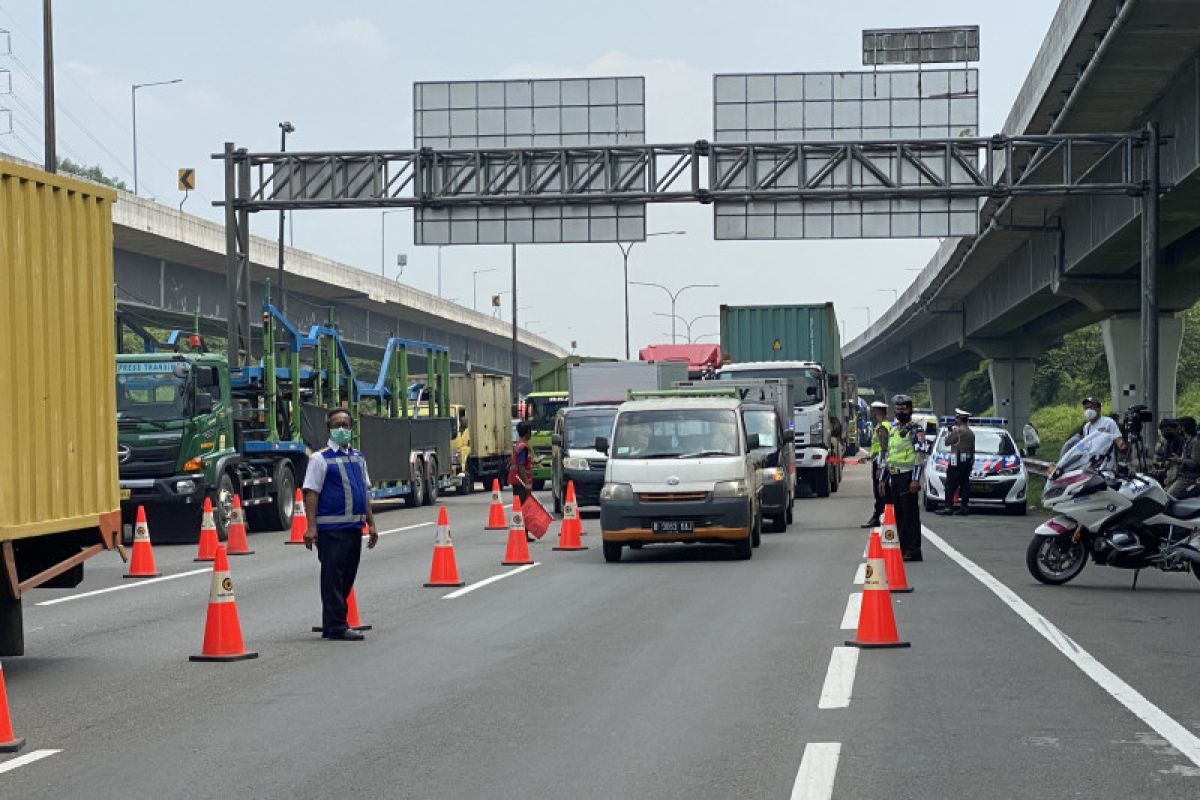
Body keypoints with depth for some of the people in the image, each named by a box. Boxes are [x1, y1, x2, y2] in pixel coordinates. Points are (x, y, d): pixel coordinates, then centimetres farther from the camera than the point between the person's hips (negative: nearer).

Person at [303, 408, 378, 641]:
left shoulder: (358, 458, 16)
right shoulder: (320, 458, -5)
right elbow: (311, 493, -11)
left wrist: (371, 523, 17)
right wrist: (311, 527, -18)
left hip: (354, 526, 7)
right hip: (331, 528, -7)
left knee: (347, 577, 11)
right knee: (333, 576, -5)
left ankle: (331, 626, 19)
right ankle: (336, 627, -3)